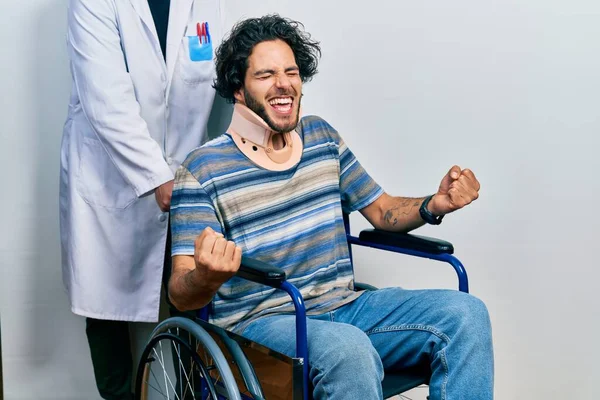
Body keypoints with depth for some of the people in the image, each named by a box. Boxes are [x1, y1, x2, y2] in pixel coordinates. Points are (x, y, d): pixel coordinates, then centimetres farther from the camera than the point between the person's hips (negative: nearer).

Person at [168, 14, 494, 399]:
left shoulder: (322, 137, 10)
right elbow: (181, 295, -12)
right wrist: (206, 278, -38)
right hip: (260, 321, -5)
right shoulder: (202, 169, -8)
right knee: (348, 348, -37)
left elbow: (383, 211, 17)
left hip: (343, 307, 6)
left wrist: (435, 205, -6)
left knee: (466, 312, -13)